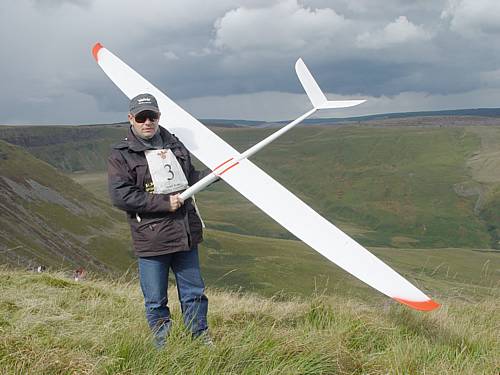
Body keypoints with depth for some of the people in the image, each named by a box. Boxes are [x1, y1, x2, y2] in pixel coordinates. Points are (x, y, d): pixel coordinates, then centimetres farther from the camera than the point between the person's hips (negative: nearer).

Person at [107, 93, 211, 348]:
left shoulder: (173, 144, 13)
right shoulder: (121, 155, -4)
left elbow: (189, 178, 26)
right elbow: (120, 196, -15)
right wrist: (164, 203, -18)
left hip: (185, 233, 5)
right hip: (151, 238, -5)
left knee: (194, 292, 13)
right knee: (156, 301, 4)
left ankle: (201, 339, 26)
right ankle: (164, 346, 18)